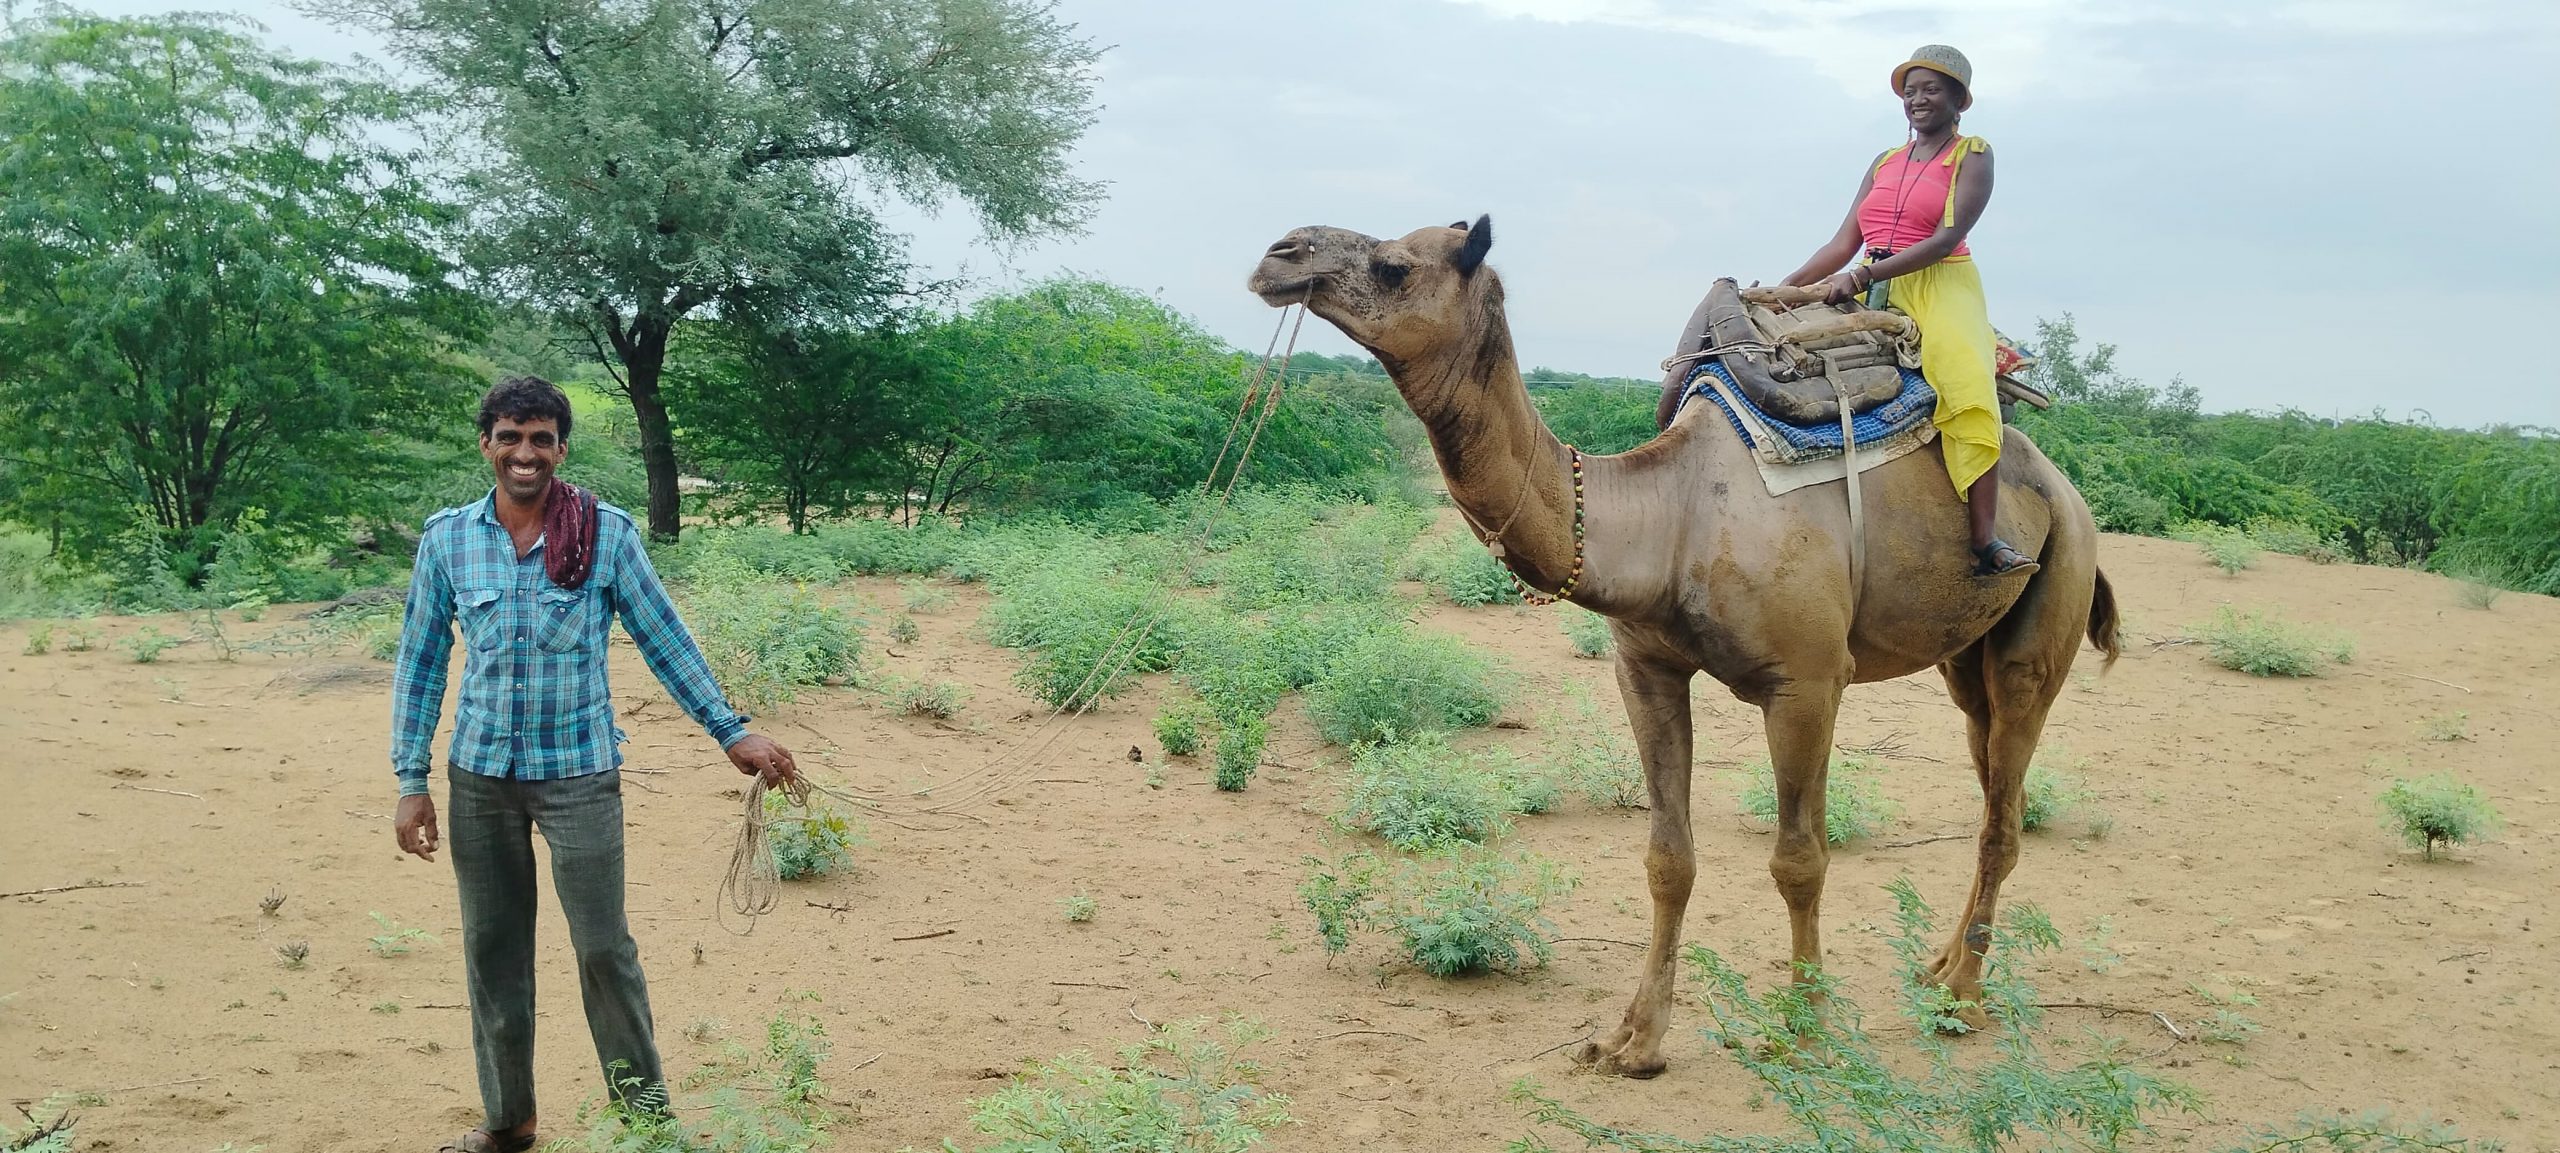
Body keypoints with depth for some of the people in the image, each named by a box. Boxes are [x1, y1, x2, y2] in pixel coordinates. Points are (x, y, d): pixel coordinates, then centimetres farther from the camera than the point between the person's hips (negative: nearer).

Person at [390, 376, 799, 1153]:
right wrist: (411, 779, 3)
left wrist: (731, 732, -1)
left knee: (603, 948, 0)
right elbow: (420, 661, 6)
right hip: (480, 775, 3)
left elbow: (666, 641, 0)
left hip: (579, 773, -3)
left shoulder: (606, 534, -6)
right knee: (492, 950, 12)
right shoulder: (446, 539, 0)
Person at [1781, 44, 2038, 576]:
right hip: (1873, 292, 6)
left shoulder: (1972, 155, 4)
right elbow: (1844, 242, 14)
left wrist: (1862, 276, -19)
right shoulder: (1884, 163, 20)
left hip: (1941, 288, -6)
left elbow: (1947, 238, -10)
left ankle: (1984, 542, -31)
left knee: (1970, 393, -28)